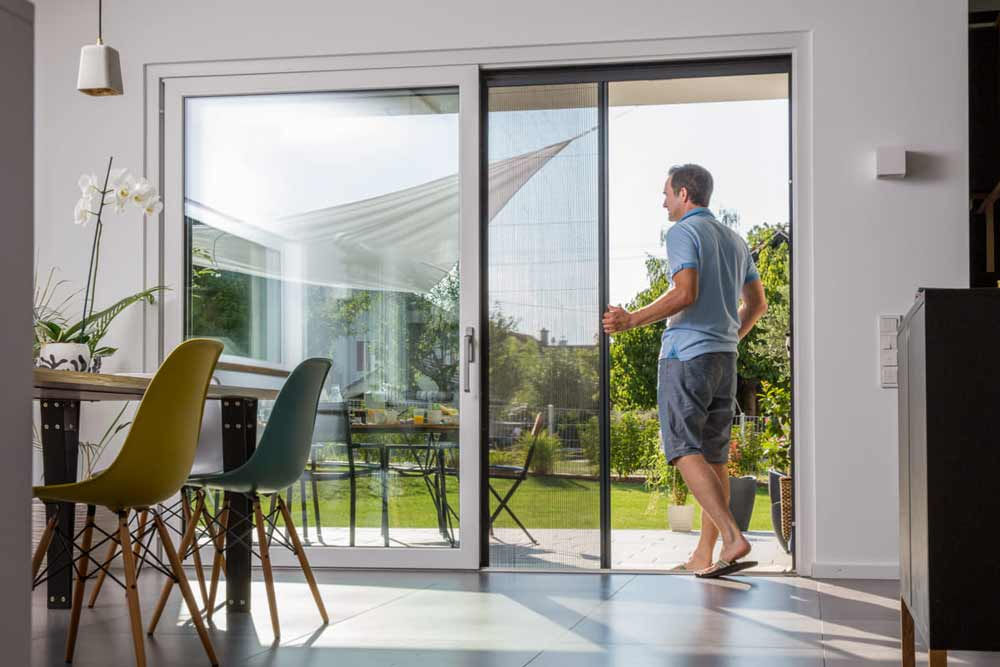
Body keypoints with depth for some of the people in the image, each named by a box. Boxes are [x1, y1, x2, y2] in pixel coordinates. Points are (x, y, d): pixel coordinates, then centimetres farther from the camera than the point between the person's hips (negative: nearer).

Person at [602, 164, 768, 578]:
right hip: (724, 356, 8)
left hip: (686, 353, -8)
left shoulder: (683, 233, -7)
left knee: (685, 451, -10)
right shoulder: (734, 240, 18)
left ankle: (733, 537, -24)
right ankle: (705, 554, 11)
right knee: (714, 456, 9)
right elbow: (757, 302, 20)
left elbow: (685, 294, -20)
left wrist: (632, 320, -15)